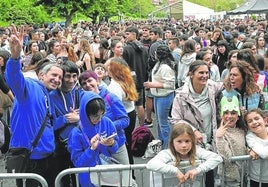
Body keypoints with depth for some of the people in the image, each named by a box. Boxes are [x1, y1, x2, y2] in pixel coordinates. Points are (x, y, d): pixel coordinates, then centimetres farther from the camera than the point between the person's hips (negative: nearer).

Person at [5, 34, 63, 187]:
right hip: (28, 155, -8)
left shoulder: (50, 96, 16)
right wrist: (15, 56, -50)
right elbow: (14, 77, -33)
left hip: (48, 154, 8)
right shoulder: (29, 87, -10)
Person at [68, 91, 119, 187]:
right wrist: (91, 149, -27)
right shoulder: (77, 132, -17)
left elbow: (115, 149, 2)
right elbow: (77, 162, -14)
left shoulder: (107, 122, -9)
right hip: (90, 178, -3)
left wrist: (112, 144, -20)